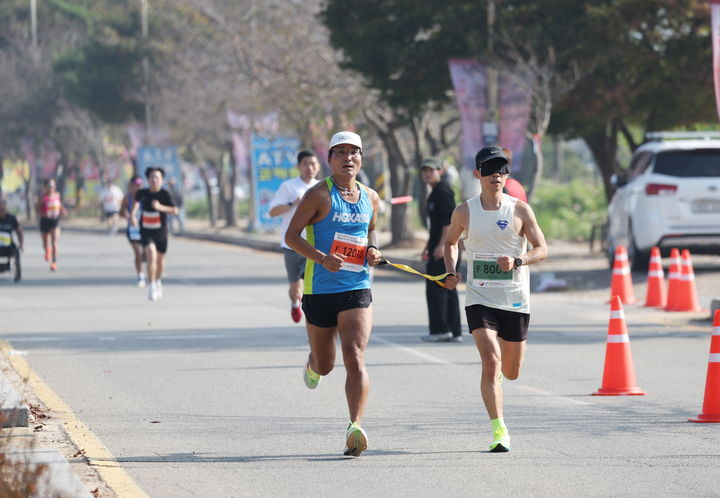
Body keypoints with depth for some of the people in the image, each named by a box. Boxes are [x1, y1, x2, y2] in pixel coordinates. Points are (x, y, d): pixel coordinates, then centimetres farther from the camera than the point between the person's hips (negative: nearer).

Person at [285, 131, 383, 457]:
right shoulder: (320, 195, -7)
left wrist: (373, 250, 4)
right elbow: (292, 235, -8)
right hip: (320, 289, -2)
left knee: (355, 356, -16)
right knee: (325, 364, 13)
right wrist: (322, 258, -23)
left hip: (357, 288, 2)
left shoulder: (370, 197, 8)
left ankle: (355, 428, -23)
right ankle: (312, 365, 52)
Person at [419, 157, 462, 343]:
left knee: (435, 288, -8)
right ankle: (454, 332, 12)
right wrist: (428, 246, 26)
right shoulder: (434, 193, 18)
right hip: (438, 247, 10)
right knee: (448, 289, 10)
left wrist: (441, 245, -24)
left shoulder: (443, 192, -12)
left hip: (444, 250, -10)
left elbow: (449, 220, -20)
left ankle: (440, 329, -6)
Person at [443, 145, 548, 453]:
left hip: (515, 301, 1)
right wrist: (450, 272, 4)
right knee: (490, 363, -19)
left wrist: (517, 261, -23)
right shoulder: (464, 212, 2)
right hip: (479, 299, -1)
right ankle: (499, 432, -17)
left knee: (511, 372, 12)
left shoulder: (520, 210, -2)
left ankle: (503, 358, 51)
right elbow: (451, 241, 20)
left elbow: (541, 249, -4)